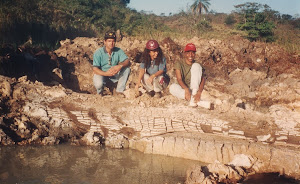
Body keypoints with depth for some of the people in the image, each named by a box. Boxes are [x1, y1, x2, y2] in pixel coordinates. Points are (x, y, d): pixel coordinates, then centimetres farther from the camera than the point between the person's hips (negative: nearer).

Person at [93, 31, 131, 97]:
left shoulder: (118, 51, -7)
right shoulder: (98, 52, -16)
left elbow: (127, 61, -16)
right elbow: (95, 69, -21)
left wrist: (120, 66, -39)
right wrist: (106, 73, -39)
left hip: (114, 74, 3)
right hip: (102, 73, -3)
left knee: (127, 69, -21)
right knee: (98, 84, -36)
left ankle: (119, 90, -11)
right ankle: (100, 93, 4)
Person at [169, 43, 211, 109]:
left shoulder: (197, 65, -1)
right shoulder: (179, 64, -2)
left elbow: (203, 80, -16)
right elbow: (179, 79, -17)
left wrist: (199, 93, -37)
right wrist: (186, 90, -39)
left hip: (195, 89, 0)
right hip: (183, 89, 0)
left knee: (196, 66, -19)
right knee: (172, 87, -34)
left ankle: (193, 99, -32)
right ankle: (199, 102, -38)